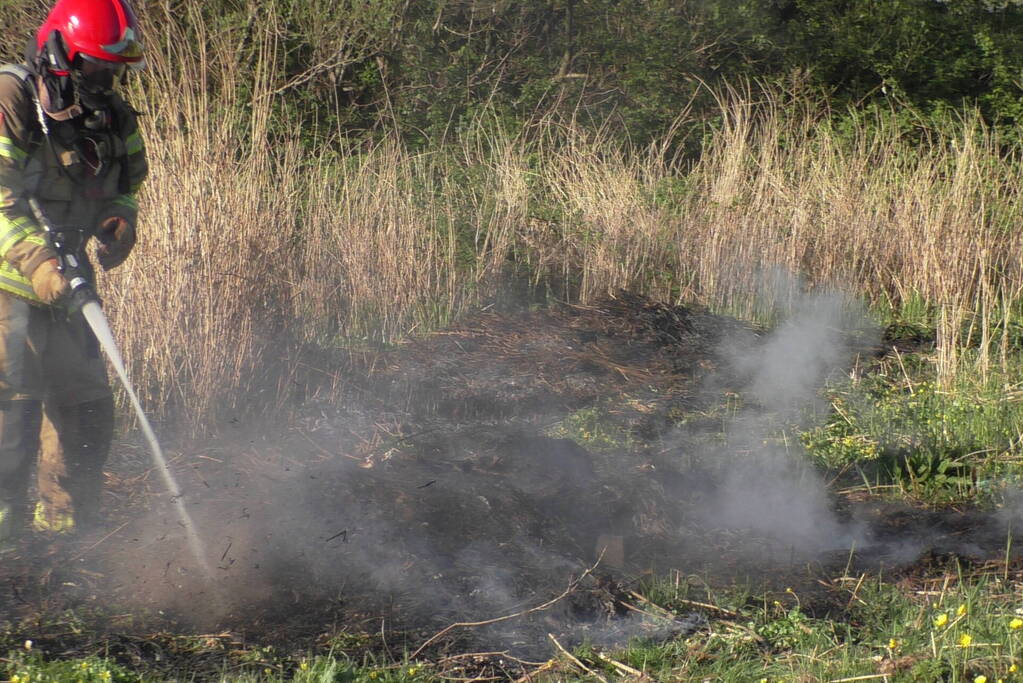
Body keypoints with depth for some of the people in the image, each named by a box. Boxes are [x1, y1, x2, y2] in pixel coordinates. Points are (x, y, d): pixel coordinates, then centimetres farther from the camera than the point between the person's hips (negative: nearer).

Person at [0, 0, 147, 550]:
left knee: (85, 402, 11)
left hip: (61, 283, 8)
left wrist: (120, 221, -8)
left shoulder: (112, 118, 6)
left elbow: (124, 186, 16)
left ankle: (66, 522, 25)